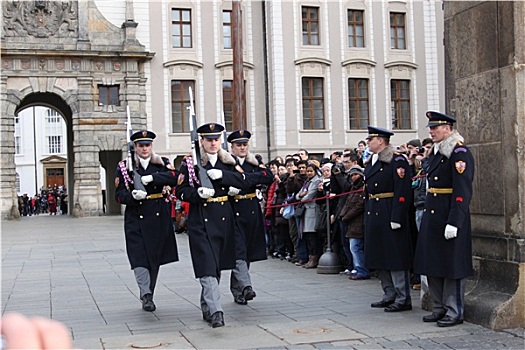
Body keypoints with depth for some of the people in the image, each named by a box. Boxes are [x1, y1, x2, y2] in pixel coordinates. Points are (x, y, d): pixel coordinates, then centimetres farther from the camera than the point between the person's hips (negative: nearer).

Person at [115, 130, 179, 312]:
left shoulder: (162, 163, 7)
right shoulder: (124, 166, 5)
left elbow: (174, 177, -13)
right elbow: (119, 194, -1)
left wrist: (152, 177, -23)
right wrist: (133, 196, -21)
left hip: (159, 217, 2)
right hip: (136, 217, -2)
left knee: (155, 256, 8)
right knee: (139, 256, -14)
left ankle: (148, 293, 21)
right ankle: (146, 296, -17)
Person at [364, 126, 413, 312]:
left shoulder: (397, 160, -11)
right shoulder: (371, 162, 16)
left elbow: (403, 191, -17)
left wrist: (396, 218, -22)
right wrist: (367, 215, 16)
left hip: (390, 215, -9)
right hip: (373, 215, 9)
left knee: (396, 258, -4)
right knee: (379, 257, 13)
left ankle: (403, 299, 4)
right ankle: (390, 295, 23)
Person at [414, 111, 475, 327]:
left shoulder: (459, 153, -12)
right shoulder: (435, 152, 14)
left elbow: (463, 191, -18)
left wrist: (453, 222, -22)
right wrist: (427, 215, 18)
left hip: (450, 216, -9)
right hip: (431, 216, 9)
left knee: (452, 266, -1)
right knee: (432, 264, 13)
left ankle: (454, 312, 10)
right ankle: (440, 308, 25)